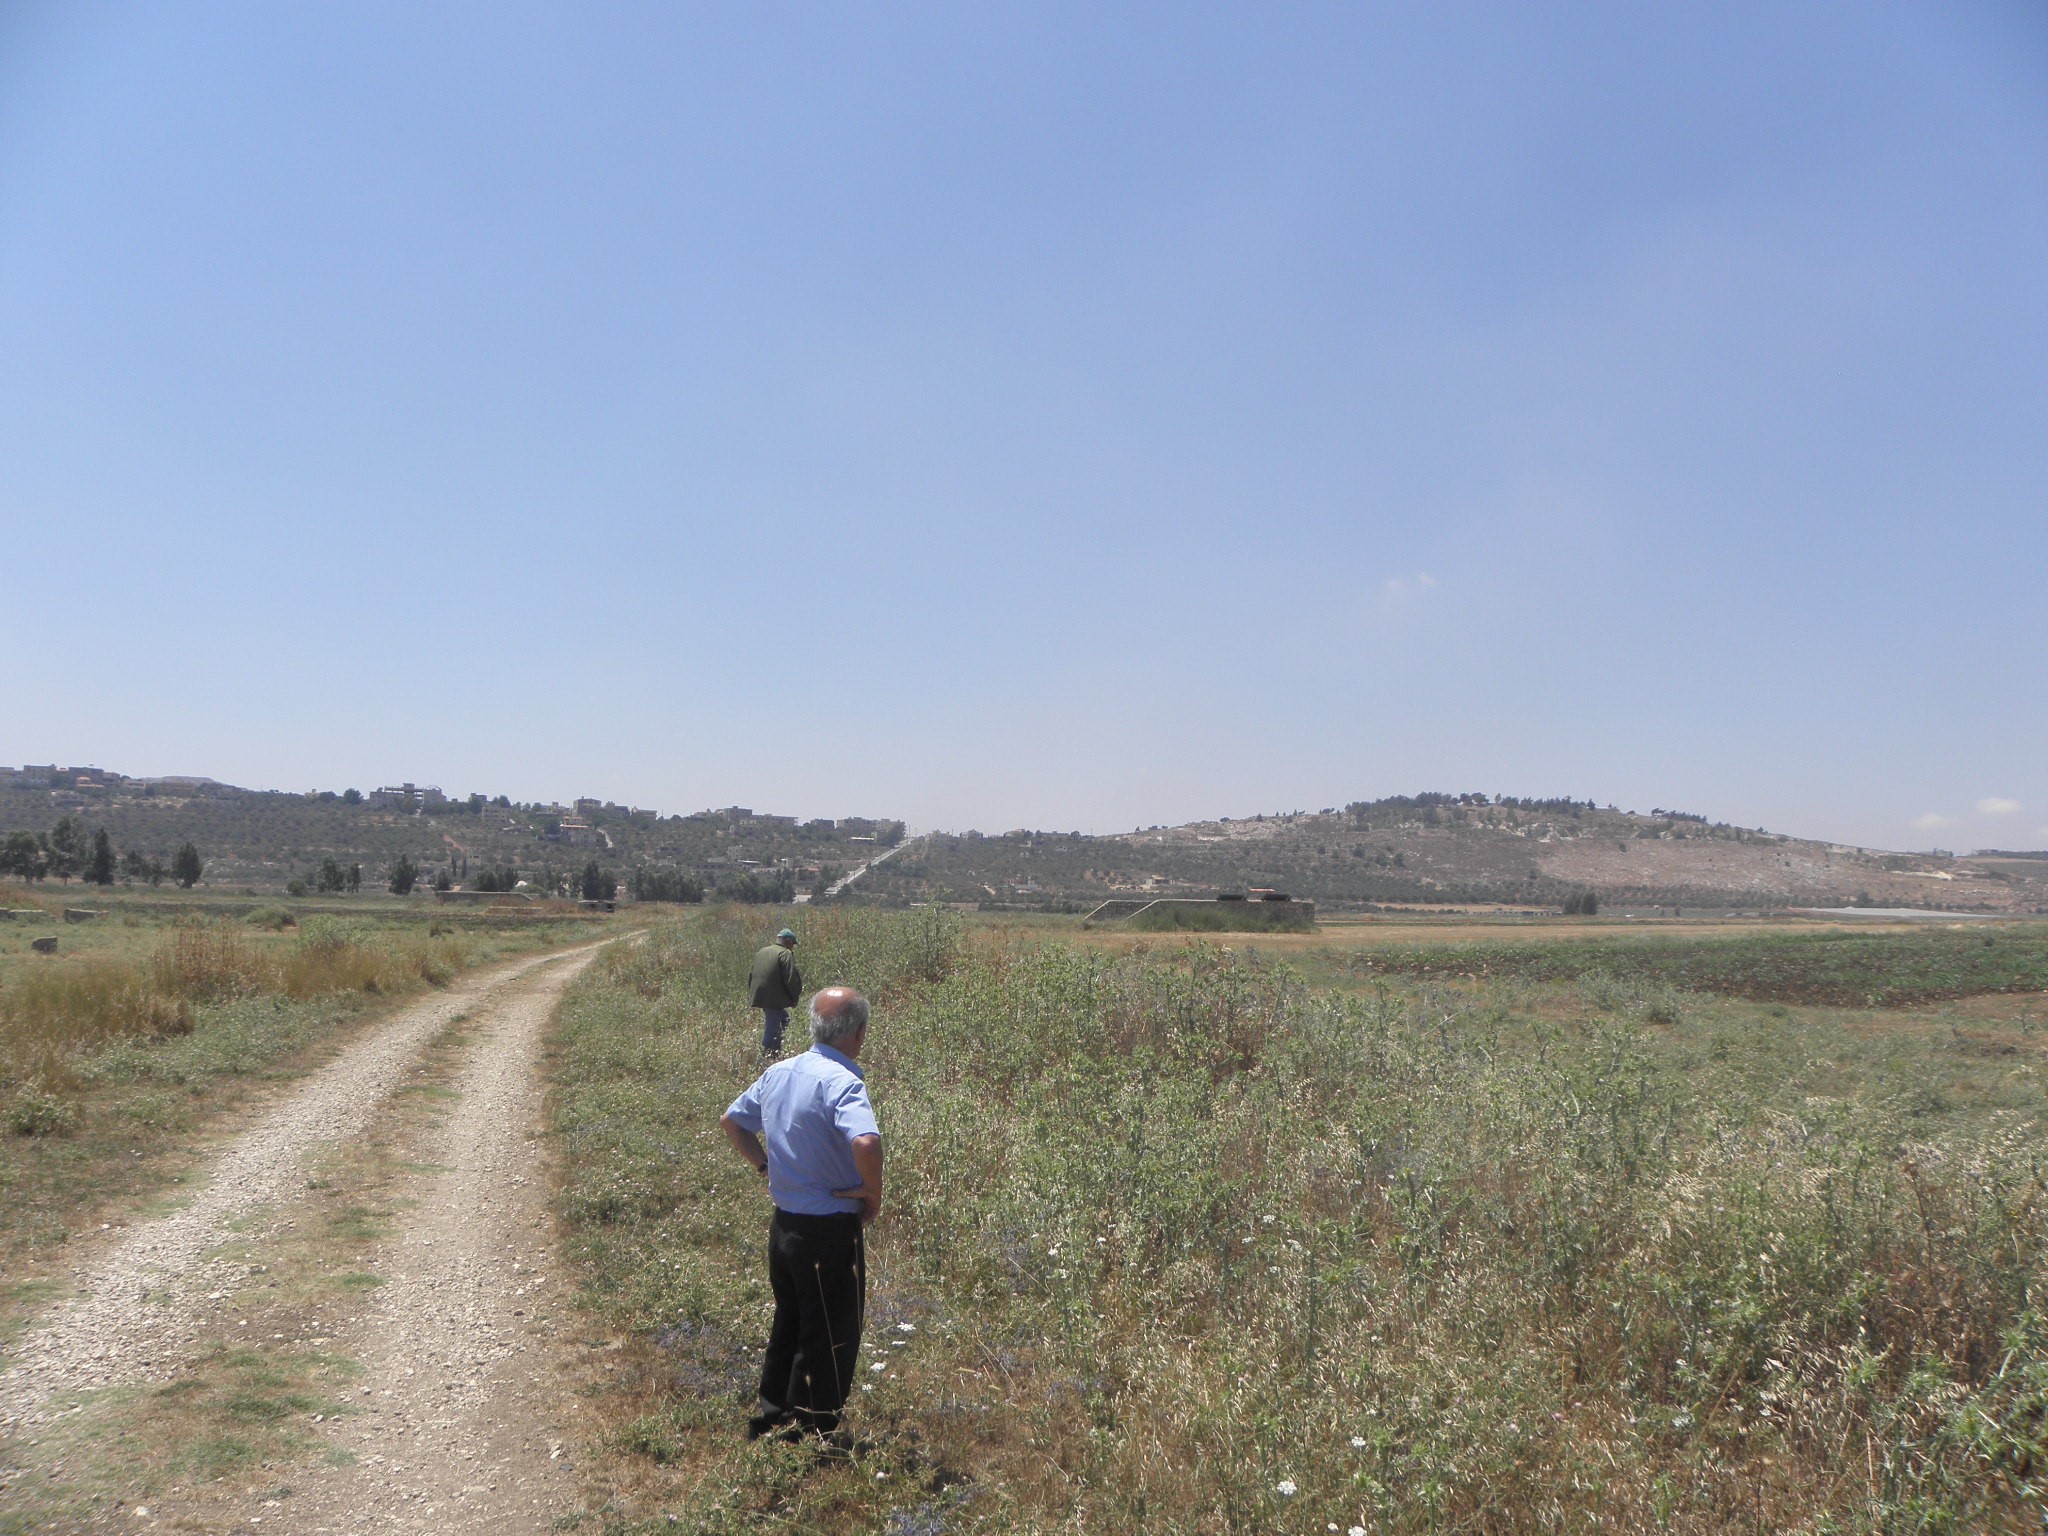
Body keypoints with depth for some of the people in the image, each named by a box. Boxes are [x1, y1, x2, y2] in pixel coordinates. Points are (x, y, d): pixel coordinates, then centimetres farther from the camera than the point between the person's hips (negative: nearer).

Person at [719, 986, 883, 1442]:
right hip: (830, 1233, -8)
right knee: (831, 1341, 9)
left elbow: (731, 1121, 17)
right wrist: (873, 1195, -22)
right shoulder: (842, 1083, -23)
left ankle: (770, 1419, 39)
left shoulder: (777, 1074, 3)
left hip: (783, 1224, 8)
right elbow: (866, 1143, -40)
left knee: (788, 1325, 25)